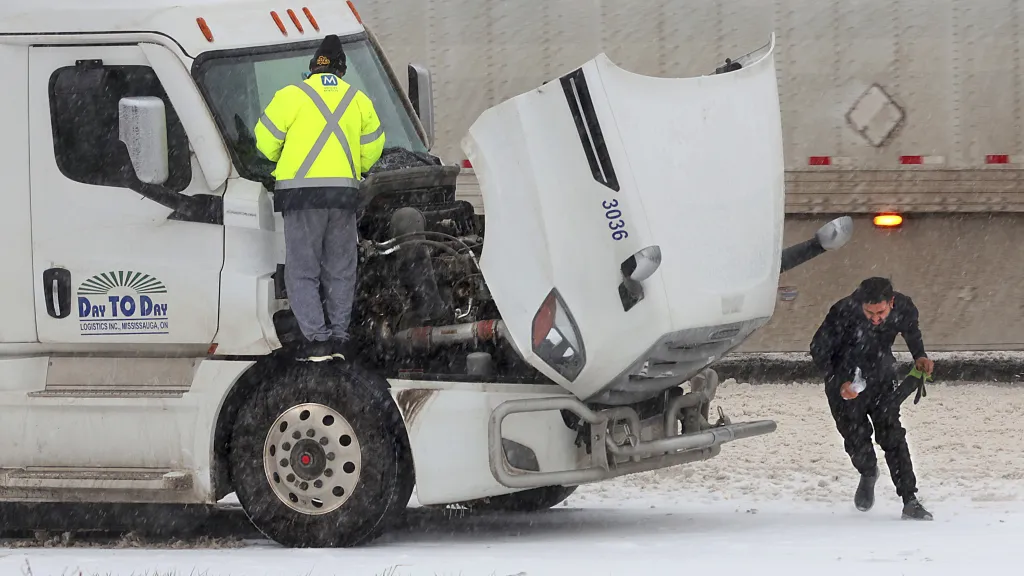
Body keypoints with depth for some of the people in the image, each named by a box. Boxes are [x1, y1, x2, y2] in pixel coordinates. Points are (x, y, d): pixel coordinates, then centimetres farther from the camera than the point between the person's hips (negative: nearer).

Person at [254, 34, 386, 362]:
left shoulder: (291, 95, 0)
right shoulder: (358, 100, 11)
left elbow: (266, 142, 0)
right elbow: (372, 149, 11)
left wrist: (282, 163, 21)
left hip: (301, 190, -3)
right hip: (344, 192, 3)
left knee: (302, 270, 0)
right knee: (340, 270, 14)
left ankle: (316, 338, -9)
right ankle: (339, 337, 12)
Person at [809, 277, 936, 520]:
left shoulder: (903, 307, -21)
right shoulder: (843, 313, -32)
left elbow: (911, 330, 7)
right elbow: (818, 350, -18)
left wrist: (919, 356, -8)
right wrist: (839, 384, -27)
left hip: (882, 380, 2)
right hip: (846, 384, -2)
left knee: (892, 436, -8)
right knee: (856, 438, -3)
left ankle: (910, 501, -5)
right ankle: (868, 474, 32)